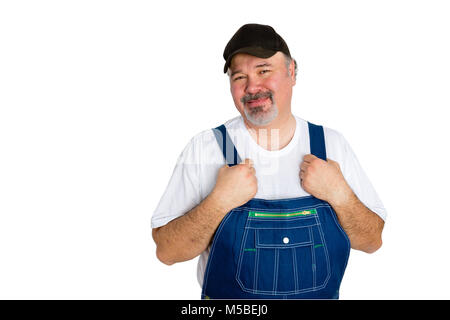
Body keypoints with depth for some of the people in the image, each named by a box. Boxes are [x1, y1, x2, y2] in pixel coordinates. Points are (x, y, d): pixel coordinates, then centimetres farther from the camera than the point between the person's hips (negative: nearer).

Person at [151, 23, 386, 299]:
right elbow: (167, 252, -15)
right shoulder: (205, 147, -15)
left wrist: (339, 194, -22)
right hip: (227, 295, -1)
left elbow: (372, 242, -6)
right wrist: (219, 201, -29)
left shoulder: (331, 144, -9)